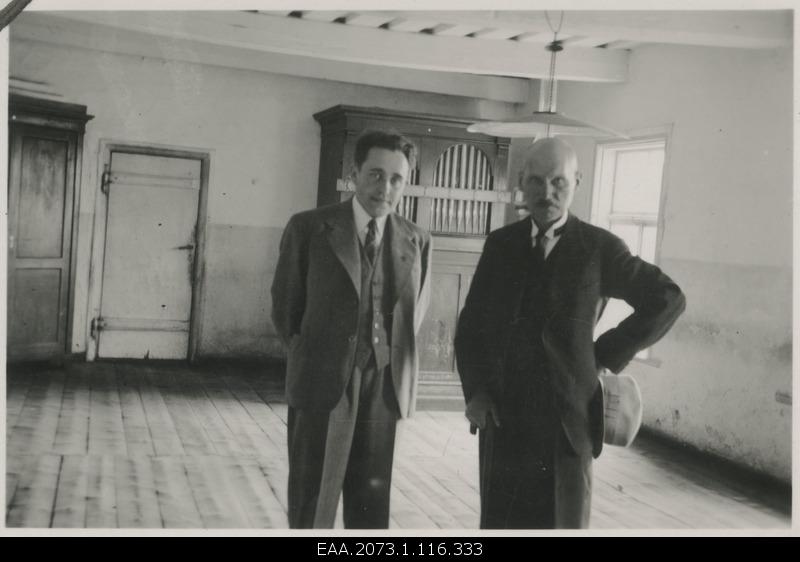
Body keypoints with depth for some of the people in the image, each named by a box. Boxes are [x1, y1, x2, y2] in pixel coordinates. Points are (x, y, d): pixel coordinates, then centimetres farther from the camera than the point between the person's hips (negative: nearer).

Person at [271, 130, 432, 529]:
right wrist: (313, 361, 8)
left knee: (371, 507, 11)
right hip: (322, 387, -2)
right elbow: (285, 307, 5)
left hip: (384, 389, 3)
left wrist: (395, 365, 11)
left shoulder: (417, 242, 5)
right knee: (312, 508, 4)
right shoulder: (309, 228, -3)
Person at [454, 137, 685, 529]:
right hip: (503, 417, 3)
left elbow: (667, 300, 1)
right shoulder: (500, 244, 6)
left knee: (565, 523, 5)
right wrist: (474, 390, -3)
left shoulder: (598, 247, -3)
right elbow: (471, 322, 9)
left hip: (568, 419, -2)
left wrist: (608, 354, -2)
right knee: (498, 523, 10)